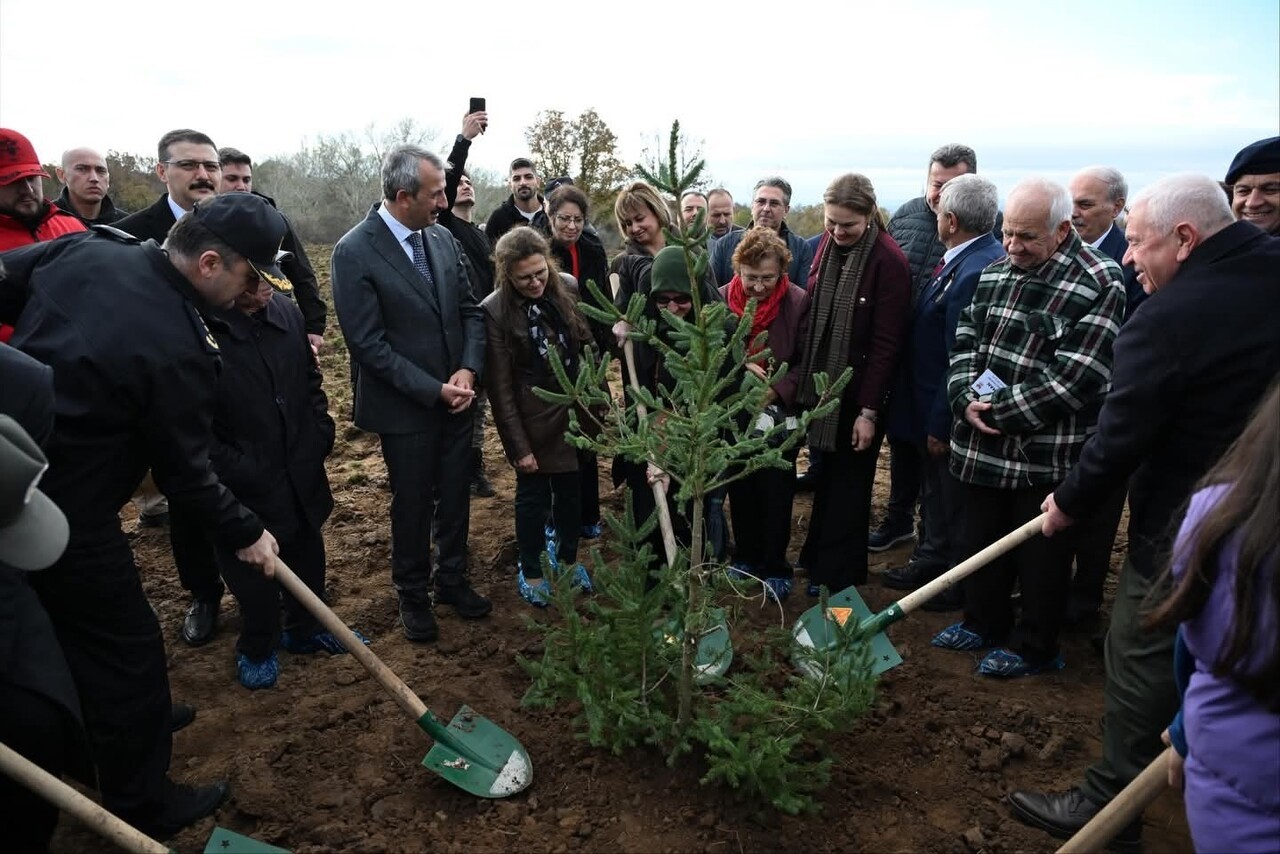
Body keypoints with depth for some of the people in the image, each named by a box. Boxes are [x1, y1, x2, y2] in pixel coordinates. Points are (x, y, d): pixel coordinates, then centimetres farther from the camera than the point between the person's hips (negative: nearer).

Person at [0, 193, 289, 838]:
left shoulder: (87, 247, -6)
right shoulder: (178, 347, -24)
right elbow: (183, 473, -14)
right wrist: (244, 532, -1)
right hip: (63, 512, -8)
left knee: (70, 620, 26)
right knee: (127, 651, 8)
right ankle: (144, 808, 25)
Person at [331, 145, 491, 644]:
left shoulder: (443, 239, 2)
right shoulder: (354, 252, -15)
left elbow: (471, 311, 7)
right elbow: (368, 344, -17)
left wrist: (468, 370, -10)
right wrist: (433, 390, -18)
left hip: (457, 397, 5)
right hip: (405, 407, -5)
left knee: (455, 496, 16)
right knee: (412, 504, 11)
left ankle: (452, 579, 37)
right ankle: (413, 594, 32)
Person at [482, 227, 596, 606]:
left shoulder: (565, 291, -3)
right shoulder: (495, 312, -16)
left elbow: (585, 343, 9)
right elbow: (501, 389, -14)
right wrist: (519, 445, -14)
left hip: (574, 412, 4)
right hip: (533, 421, -4)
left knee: (571, 492, 17)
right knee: (534, 497, 10)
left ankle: (568, 558, 39)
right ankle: (530, 571, 31)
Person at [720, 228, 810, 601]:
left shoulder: (799, 302, -11)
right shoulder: (721, 300, -6)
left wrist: (776, 392, -20)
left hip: (779, 415, -2)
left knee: (776, 493, 6)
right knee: (741, 490, 15)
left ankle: (776, 567, 22)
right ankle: (746, 557, 33)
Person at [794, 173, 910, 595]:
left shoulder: (888, 261, -16)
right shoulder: (826, 247, 4)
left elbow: (886, 343, -17)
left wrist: (869, 410, -17)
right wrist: (802, 379, 6)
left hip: (859, 392, -6)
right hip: (821, 383, 6)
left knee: (848, 482, 6)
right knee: (826, 475, 17)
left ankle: (838, 575, 21)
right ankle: (818, 557, 33)